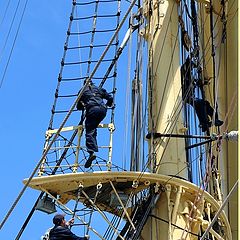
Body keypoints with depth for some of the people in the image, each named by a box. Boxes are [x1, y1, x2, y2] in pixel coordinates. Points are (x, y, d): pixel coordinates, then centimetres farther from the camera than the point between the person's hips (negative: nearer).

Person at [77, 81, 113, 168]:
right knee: (93, 129, 22)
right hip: (103, 110, 4)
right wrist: (107, 105, 46)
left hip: (92, 109, -4)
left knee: (90, 132, -13)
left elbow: (78, 107, 28)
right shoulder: (99, 89, 30)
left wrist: (84, 106, 49)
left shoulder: (83, 91, 24)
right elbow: (110, 98, 27)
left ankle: (92, 152, -32)